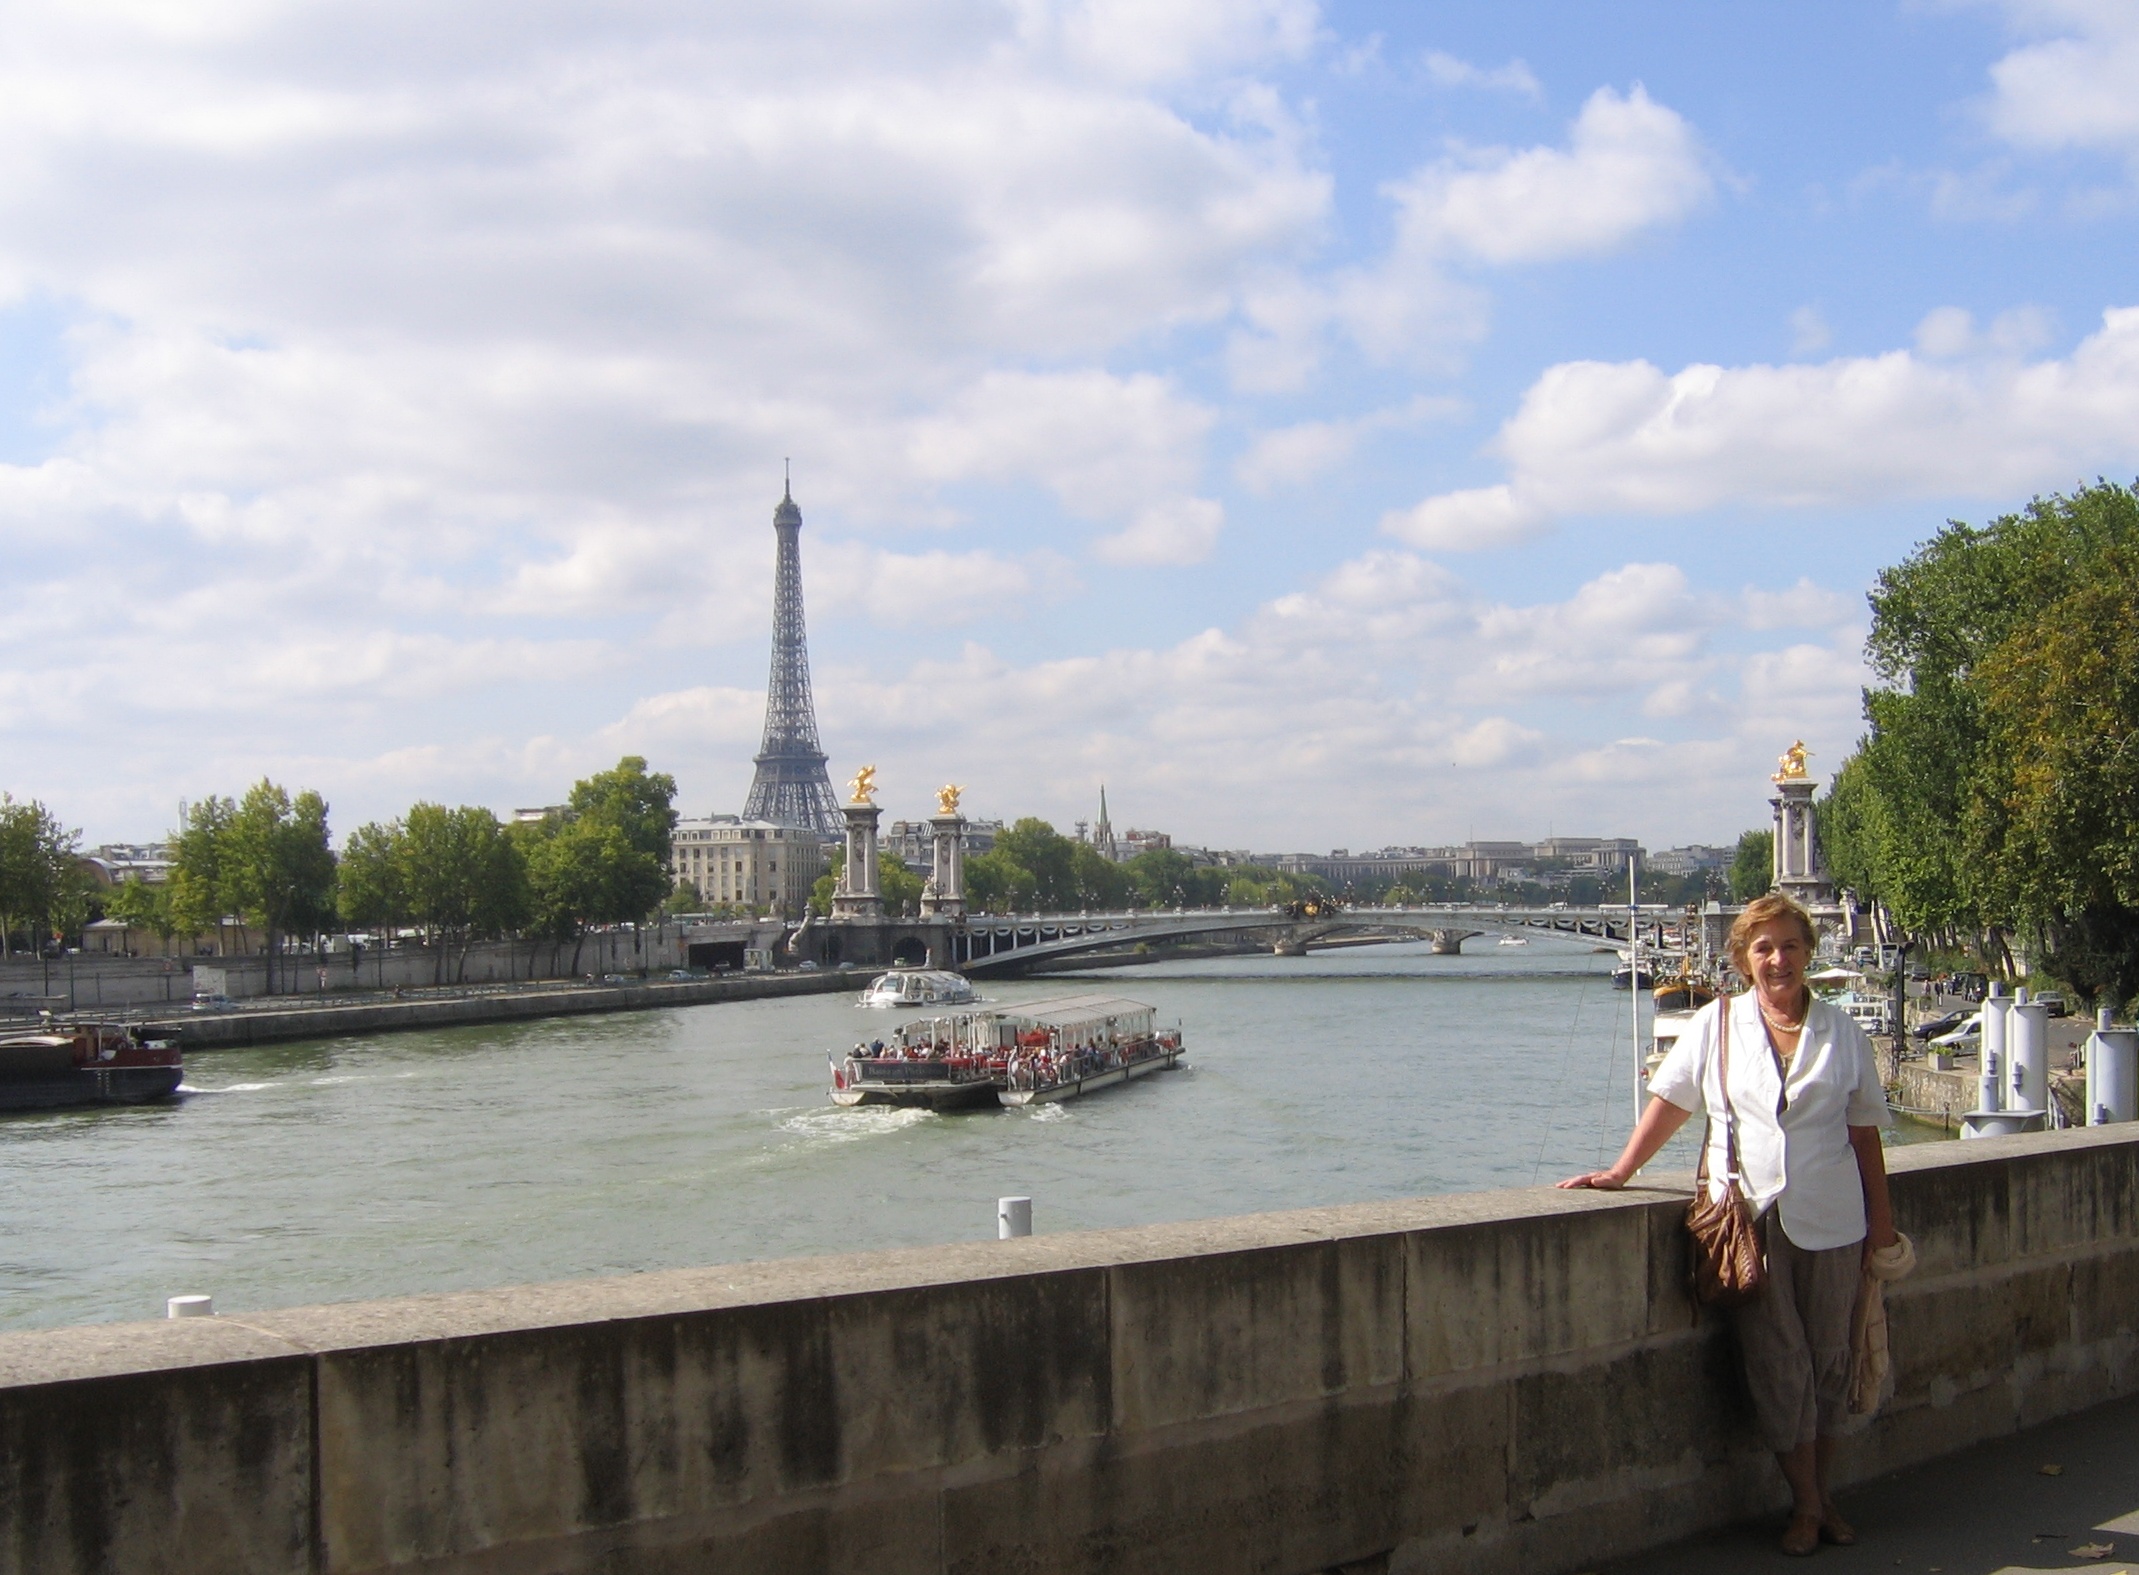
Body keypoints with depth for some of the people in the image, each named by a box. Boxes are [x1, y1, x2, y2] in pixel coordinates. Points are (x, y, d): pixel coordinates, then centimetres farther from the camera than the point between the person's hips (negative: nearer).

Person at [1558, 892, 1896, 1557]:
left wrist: (1880, 1218, 7)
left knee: (1829, 1358, 7)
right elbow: (1671, 1100, 6)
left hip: (1831, 1220, 1)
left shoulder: (1841, 1033, 6)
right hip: (1751, 1217, -1)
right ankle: (1806, 1504, 10)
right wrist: (1621, 1171, 0)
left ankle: (1820, 1495, 21)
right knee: (1777, 1363, -2)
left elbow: (1865, 1130, 8)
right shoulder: (1717, 1023, 2)